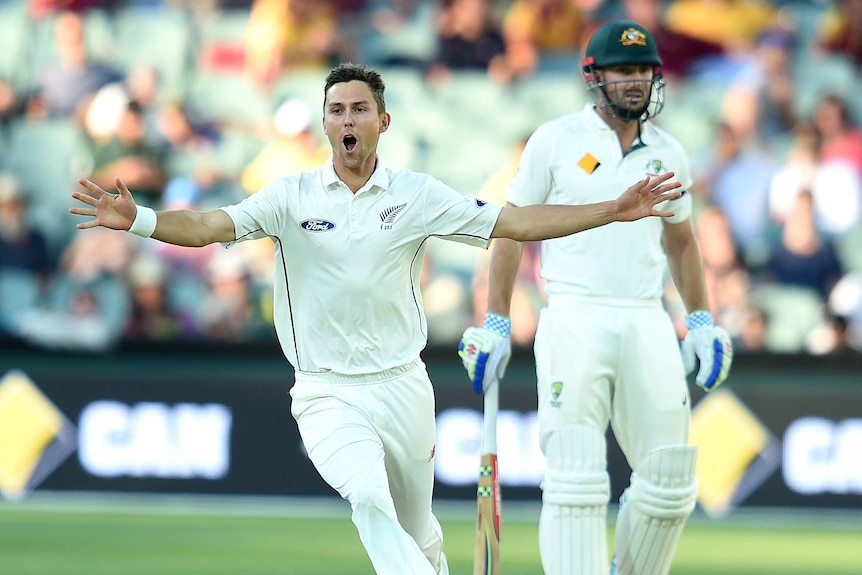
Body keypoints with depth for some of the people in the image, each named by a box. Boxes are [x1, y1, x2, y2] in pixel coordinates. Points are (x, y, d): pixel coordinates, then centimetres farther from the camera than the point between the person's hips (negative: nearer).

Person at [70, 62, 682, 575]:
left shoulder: (417, 195, 2)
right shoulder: (292, 196, -1)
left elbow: (516, 223, 1)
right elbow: (211, 226, -12)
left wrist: (614, 211, -6)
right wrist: (138, 220, -31)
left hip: (403, 385, 2)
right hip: (327, 393, -2)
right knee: (370, 499, -27)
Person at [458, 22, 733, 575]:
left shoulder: (668, 153, 12)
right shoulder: (556, 140, 1)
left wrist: (703, 322, 15)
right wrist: (496, 325, 0)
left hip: (647, 323, 4)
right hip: (575, 322, -4)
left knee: (670, 481, 0)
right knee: (577, 480, -13)